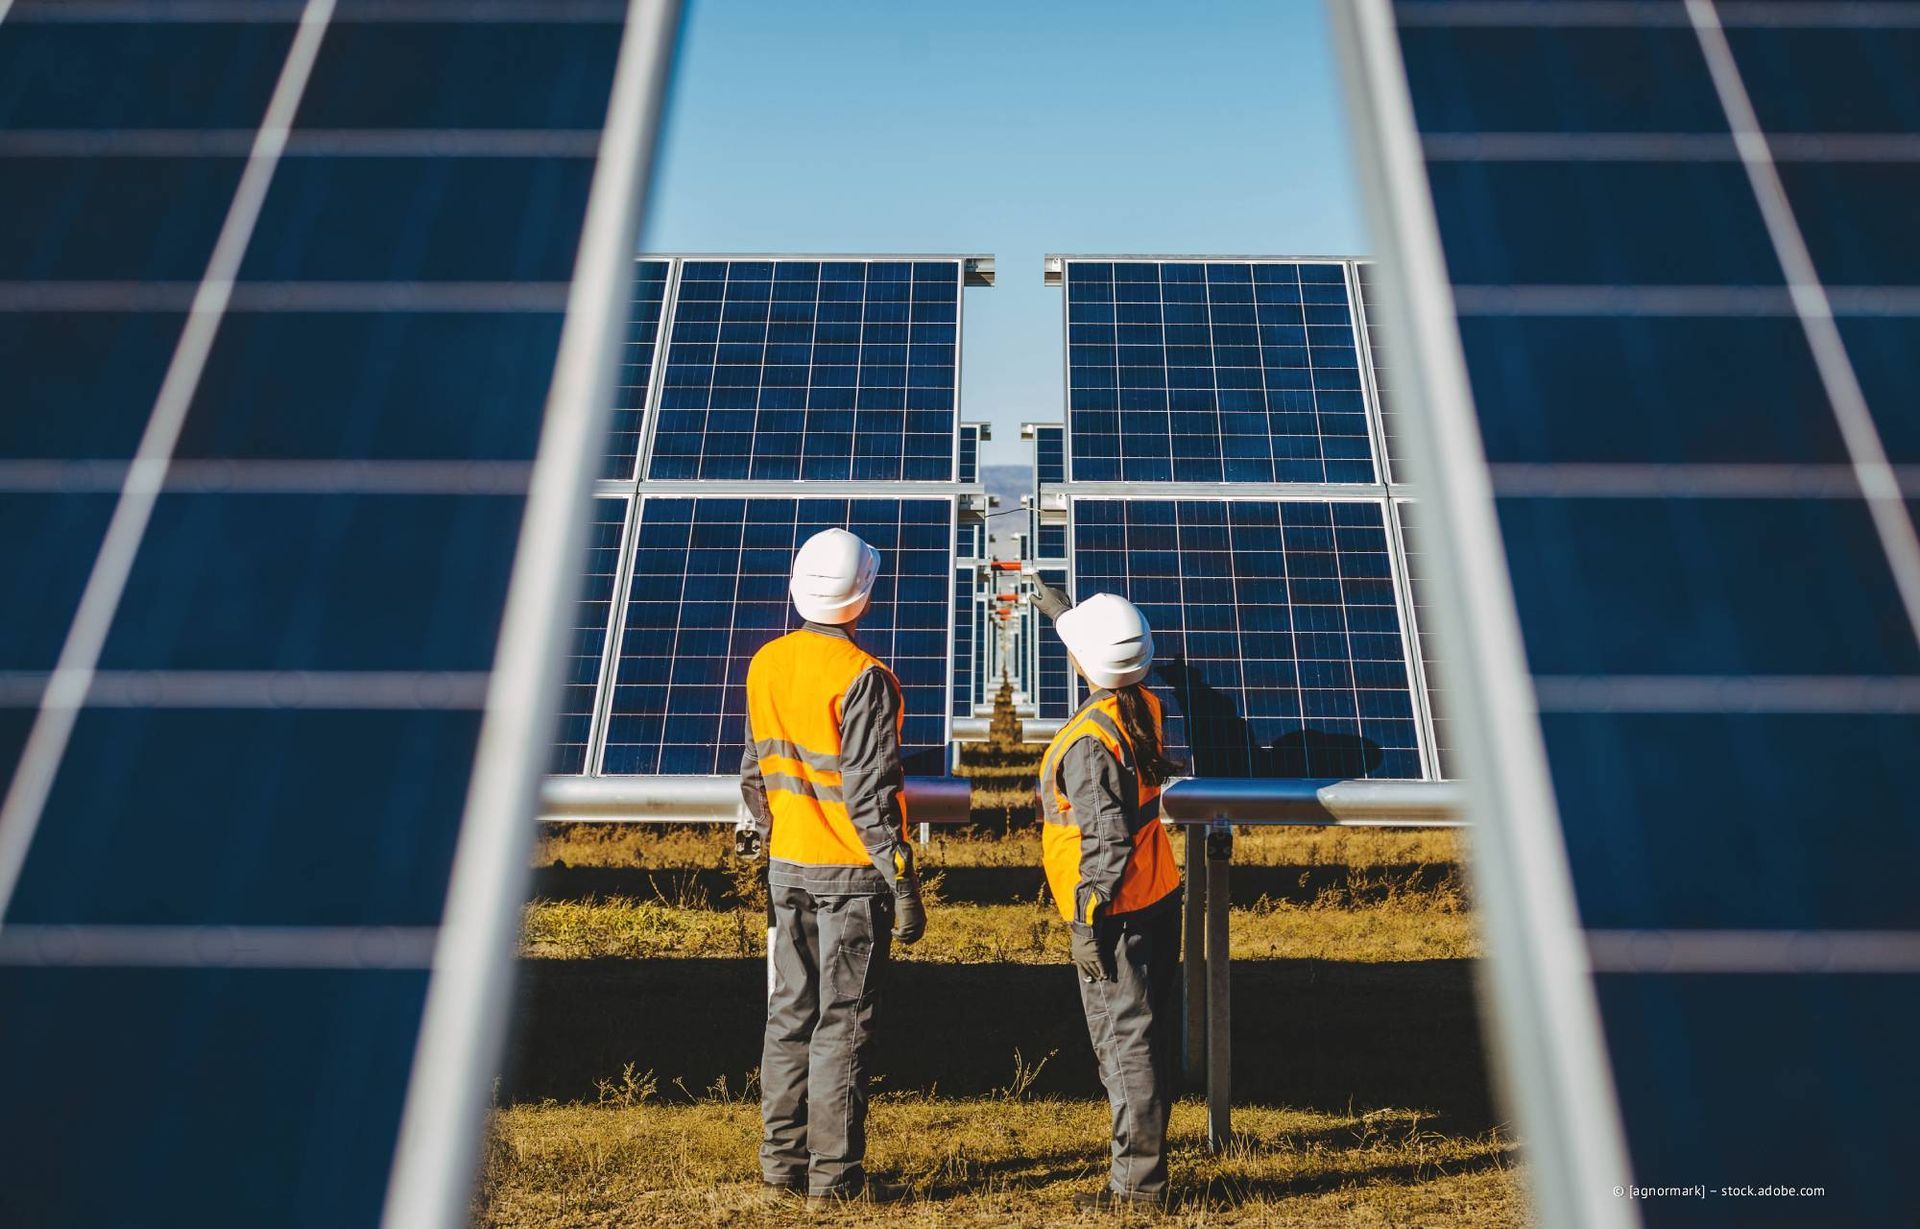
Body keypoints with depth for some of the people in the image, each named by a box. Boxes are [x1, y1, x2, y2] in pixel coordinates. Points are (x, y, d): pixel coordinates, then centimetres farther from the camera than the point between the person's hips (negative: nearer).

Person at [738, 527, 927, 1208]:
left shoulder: (765, 665, 4)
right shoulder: (862, 677, -17)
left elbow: (753, 774, 11)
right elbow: (870, 792, -19)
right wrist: (904, 884, -13)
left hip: (788, 869, 6)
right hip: (851, 872, -6)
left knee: (790, 1014, 15)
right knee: (842, 1024, 4)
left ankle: (782, 1164, 24)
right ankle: (834, 1176, 13)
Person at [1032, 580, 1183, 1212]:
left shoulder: (1088, 740, -23)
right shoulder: (1144, 707, 2)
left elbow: (1106, 842, -24)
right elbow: (1105, 654, 25)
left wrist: (1089, 923, -17)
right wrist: (1060, 608, 36)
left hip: (1116, 914, -9)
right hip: (1159, 898, 9)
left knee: (1125, 1044, 0)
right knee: (1152, 1035, 19)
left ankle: (1137, 1184, 11)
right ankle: (1145, 1149, 36)